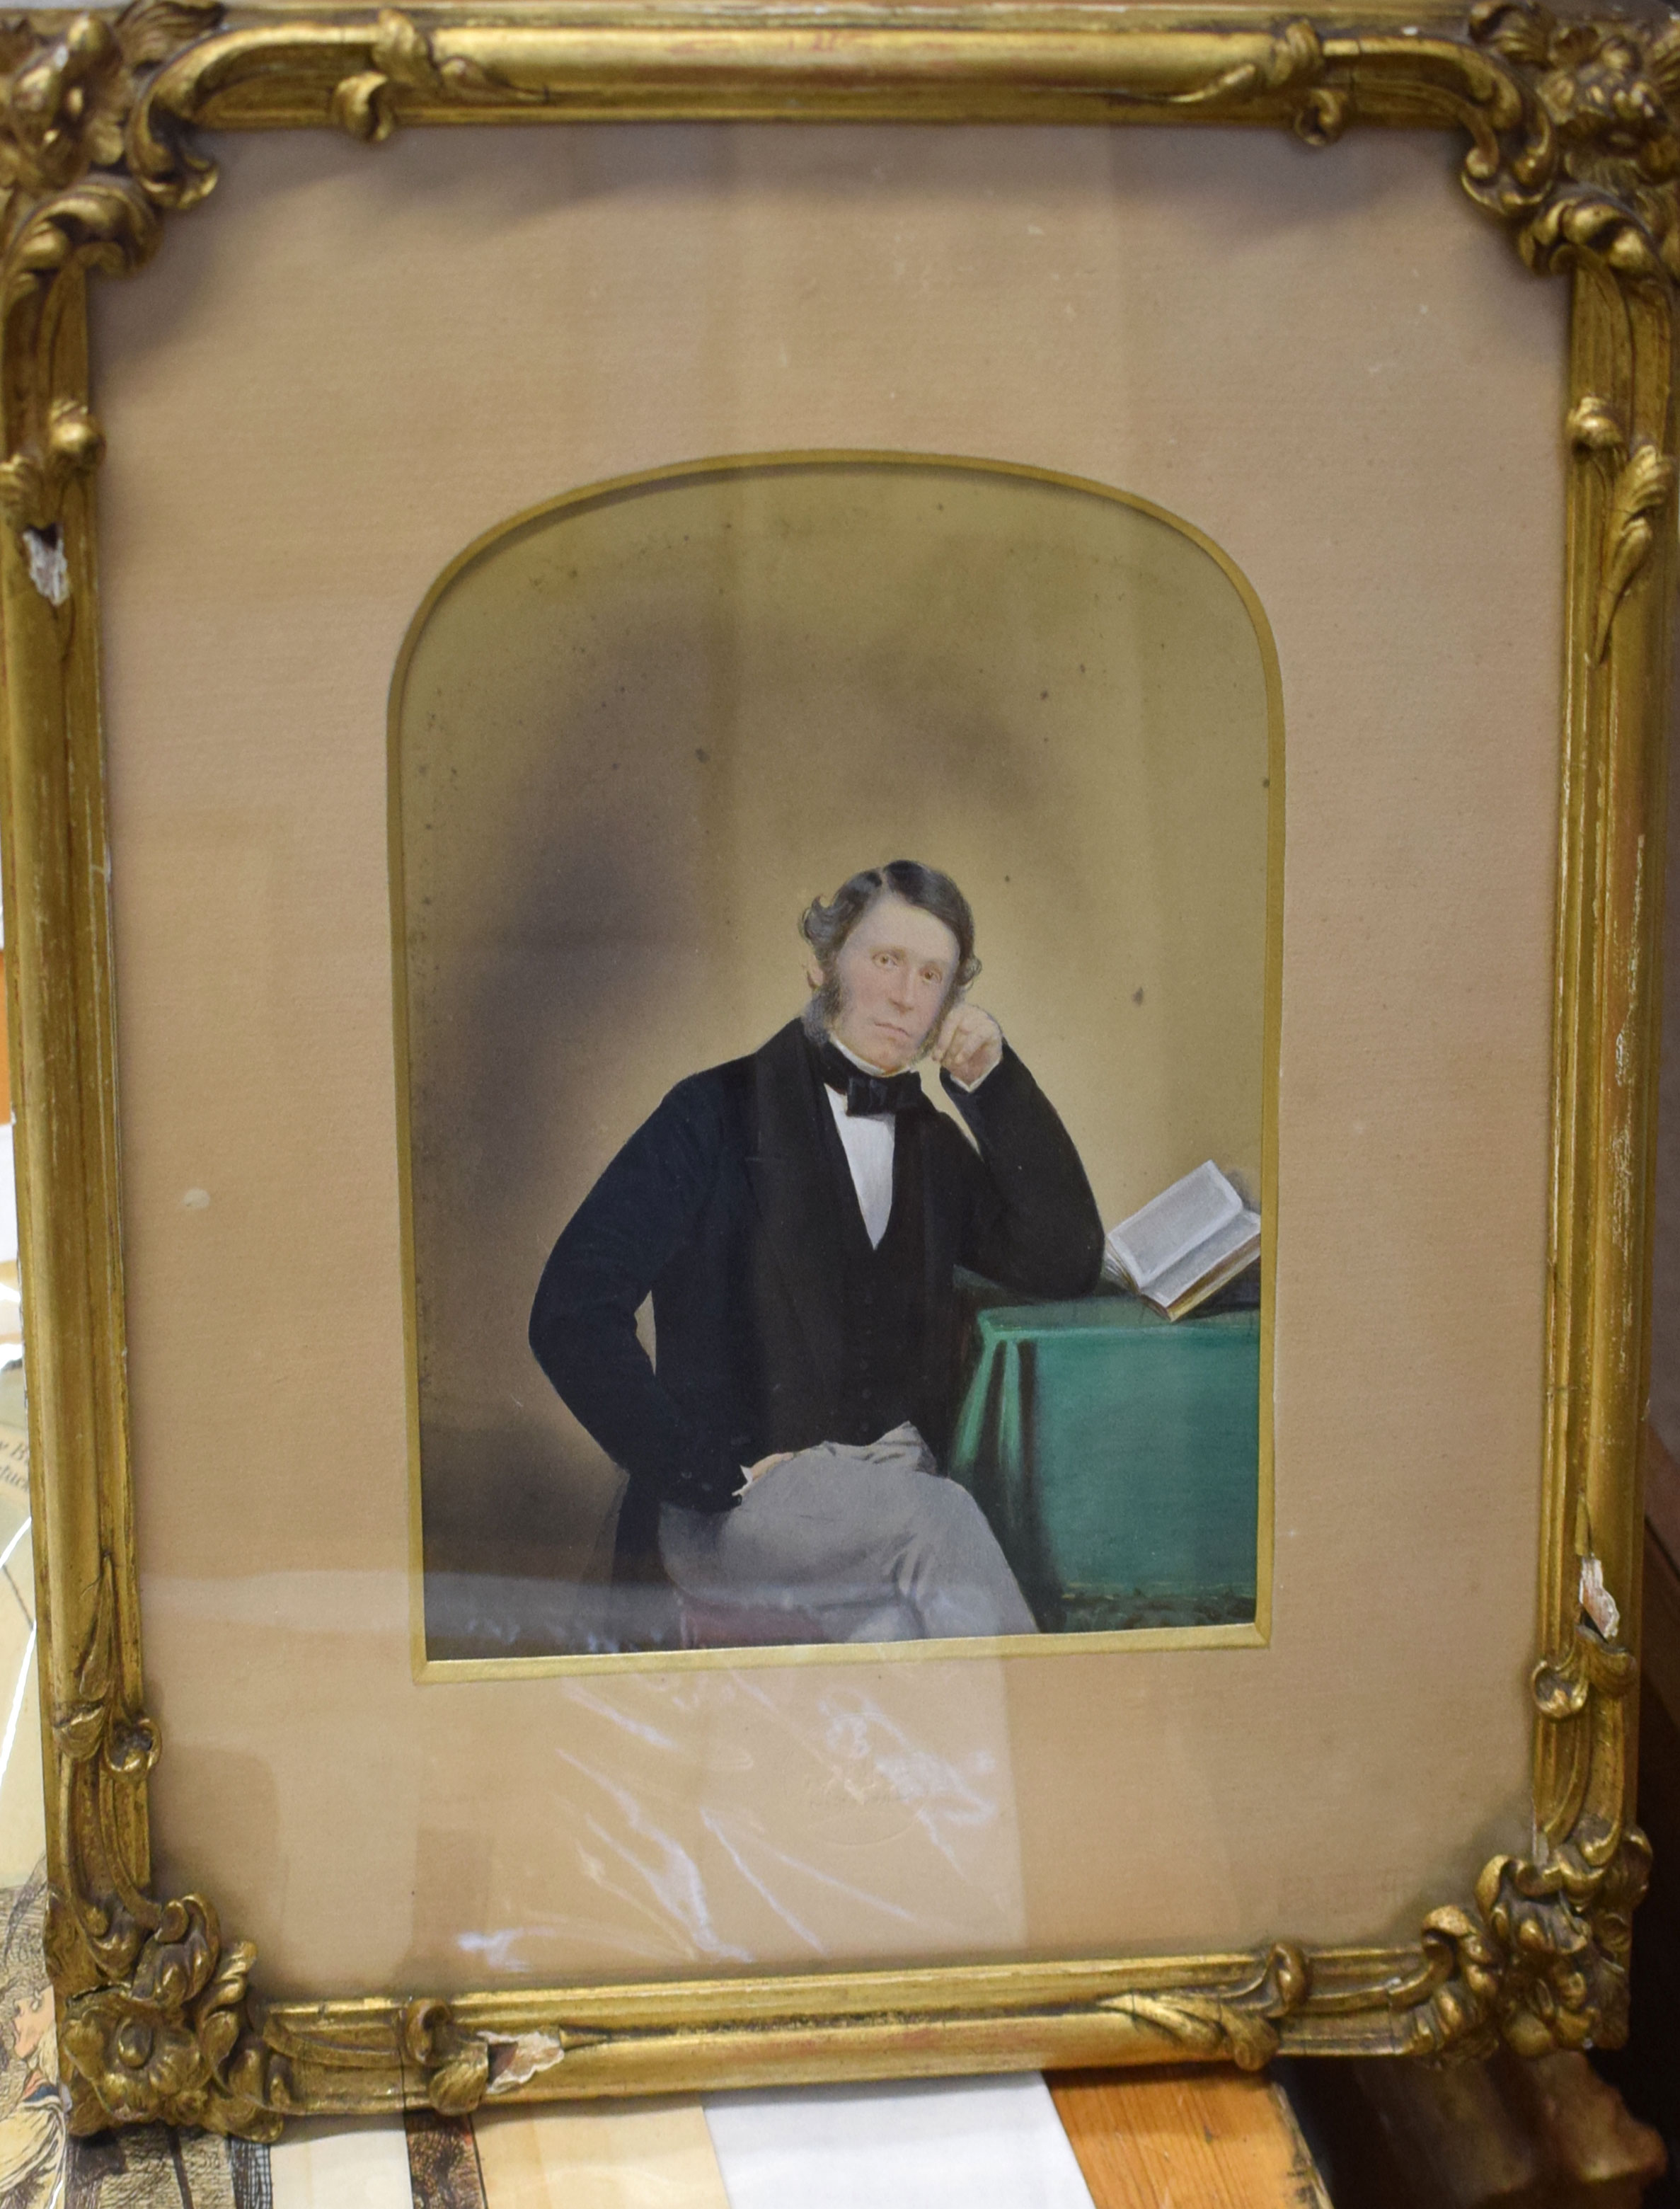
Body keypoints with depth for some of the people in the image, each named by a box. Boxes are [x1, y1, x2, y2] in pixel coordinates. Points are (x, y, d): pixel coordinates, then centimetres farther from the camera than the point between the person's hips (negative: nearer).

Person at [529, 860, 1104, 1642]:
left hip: (896, 1491, 4)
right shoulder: (718, 1113, 2)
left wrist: (992, 1080, 3)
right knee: (938, 1516, -32)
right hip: (727, 1517, -4)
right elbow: (571, 1313, -7)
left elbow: (1067, 1264, 7)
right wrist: (717, 1475, -14)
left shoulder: (935, 1143, 18)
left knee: (898, 1628, -30)